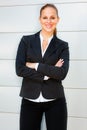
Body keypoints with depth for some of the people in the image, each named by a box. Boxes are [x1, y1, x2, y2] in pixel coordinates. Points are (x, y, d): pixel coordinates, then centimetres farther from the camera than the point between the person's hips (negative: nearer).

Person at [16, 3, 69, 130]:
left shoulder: (63, 46, 3)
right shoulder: (26, 40, 3)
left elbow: (62, 73, -12)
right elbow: (19, 69, -8)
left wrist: (35, 65, -12)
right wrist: (49, 73, -11)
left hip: (55, 101, 0)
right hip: (30, 100, 0)